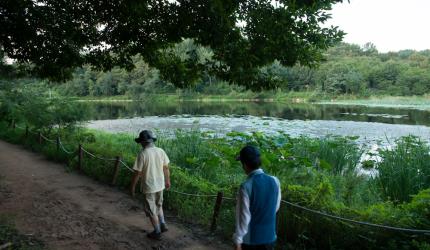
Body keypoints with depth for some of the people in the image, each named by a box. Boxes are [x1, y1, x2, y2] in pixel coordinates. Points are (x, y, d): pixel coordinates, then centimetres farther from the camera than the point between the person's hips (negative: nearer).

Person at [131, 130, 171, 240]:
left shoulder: (142, 154, -20)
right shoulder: (161, 151, -5)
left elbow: (137, 173, -16)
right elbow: (166, 168, 5)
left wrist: (132, 187, -3)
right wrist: (167, 181, 20)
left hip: (149, 187, -5)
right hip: (160, 185, 5)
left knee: (151, 211, 12)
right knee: (158, 206, 28)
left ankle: (157, 232, 23)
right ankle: (163, 225, 25)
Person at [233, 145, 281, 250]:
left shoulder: (246, 187, -20)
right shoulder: (275, 181, -5)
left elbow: (244, 217, -17)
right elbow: (276, 207, 8)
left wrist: (237, 240, -9)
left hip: (250, 239, -4)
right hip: (269, 237, 4)